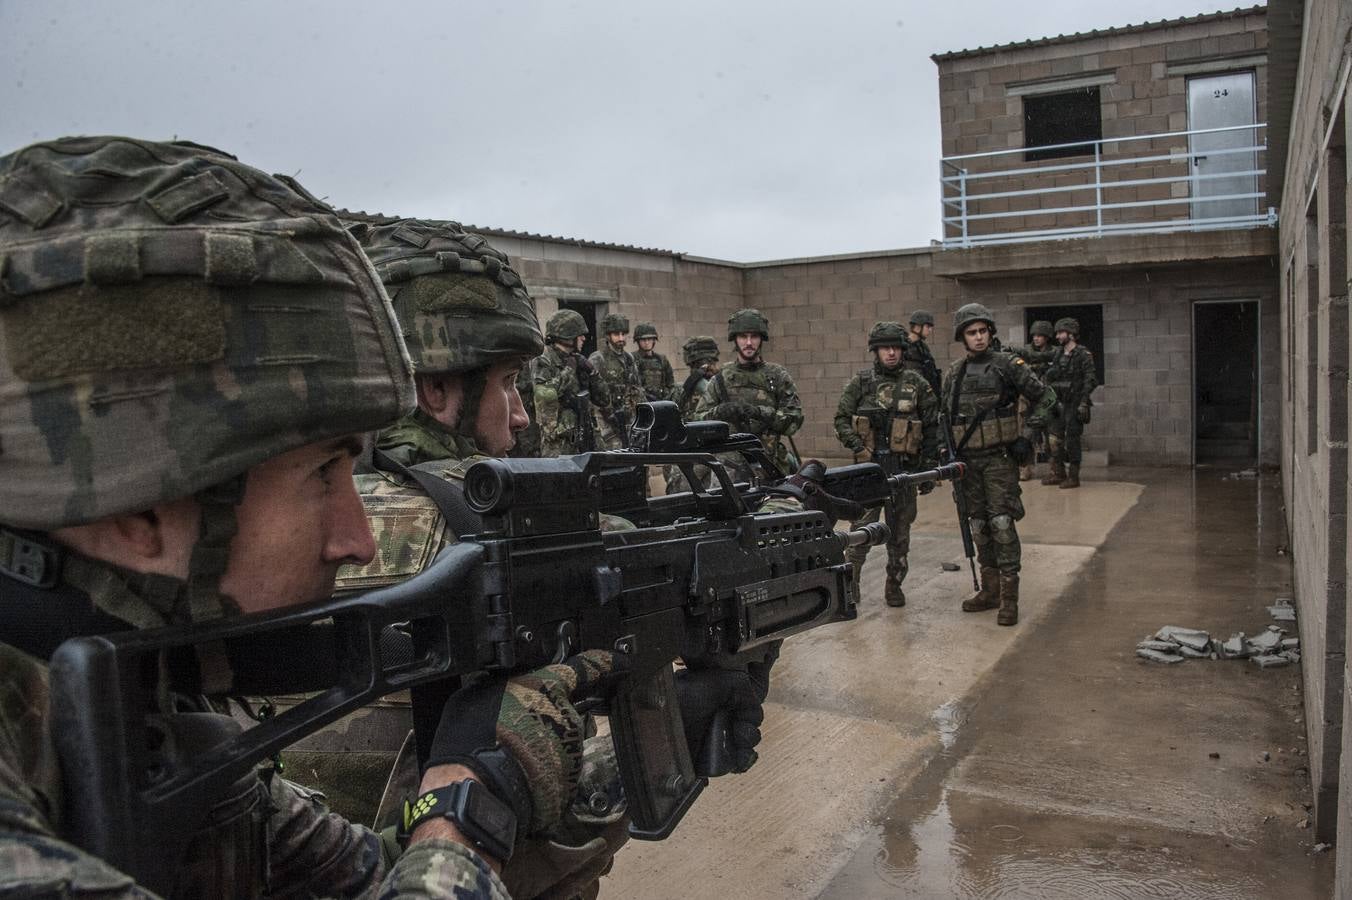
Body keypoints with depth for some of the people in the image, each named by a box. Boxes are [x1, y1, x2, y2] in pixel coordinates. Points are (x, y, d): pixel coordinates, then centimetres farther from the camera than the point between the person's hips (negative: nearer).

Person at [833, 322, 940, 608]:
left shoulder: (917, 384, 4)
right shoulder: (861, 382, 2)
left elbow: (932, 429, 6)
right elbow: (841, 419, 4)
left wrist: (930, 469, 4)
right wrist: (858, 446, -12)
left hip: (905, 467, 2)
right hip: (869, 465, -1)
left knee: (900, 530, 9)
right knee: (862, 526, -6)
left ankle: (894, 584, 21)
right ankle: (850, 579, 6)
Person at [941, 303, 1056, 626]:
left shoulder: (1007, 365, -4)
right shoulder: (953, 373, 10)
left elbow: (1045, 397, -1)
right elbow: (946, 417, 18)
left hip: (999, 458, -5)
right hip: (967, 460, 5)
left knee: (1002, 524, -10)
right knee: (979, 526, 10)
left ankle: (1009, 597, -5)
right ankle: (990, 590, 21)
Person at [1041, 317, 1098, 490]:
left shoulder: (1083, 354, -9)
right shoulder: (1058, 354, 11)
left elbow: (1090, 380, -13)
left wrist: (1083, 403, -19)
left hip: (1074, 404, -7)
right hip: (1058, 403, 7)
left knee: (1072, 440, -4)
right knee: (1054, 438, 7)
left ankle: (1073, 476, 3)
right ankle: (1057, 473, 17)